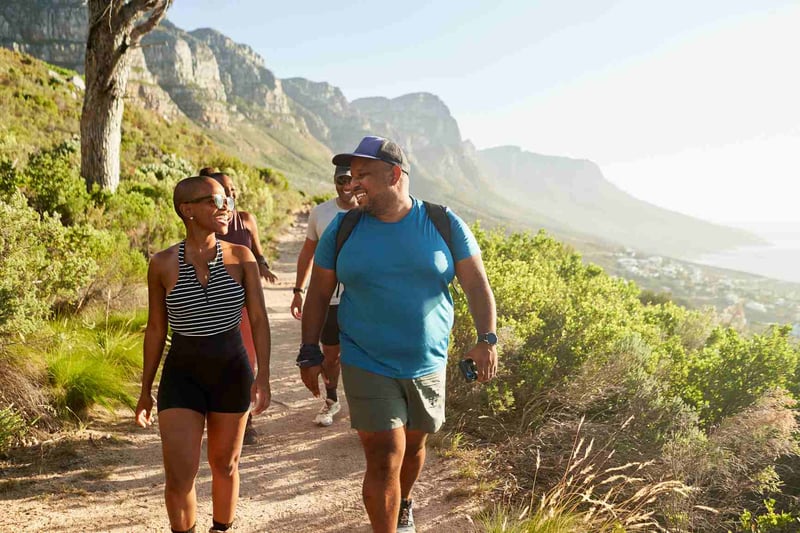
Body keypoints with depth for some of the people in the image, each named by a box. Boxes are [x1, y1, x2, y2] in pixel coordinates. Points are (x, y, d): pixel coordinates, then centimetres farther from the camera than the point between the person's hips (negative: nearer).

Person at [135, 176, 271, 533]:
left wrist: (263, 375, -15)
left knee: (224, 464, 15)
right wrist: (145, 391, 8)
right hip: (182, 373, -1)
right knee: (178, 477, -7)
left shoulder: (241, 257, -4)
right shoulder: (163, 264, -5)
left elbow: (258, 319, -4)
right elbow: (155, 329, 3)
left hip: (232, 370, 1)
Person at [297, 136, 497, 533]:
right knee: (384, 460, -7)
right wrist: (310, 353, 1)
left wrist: (487, 339, -14)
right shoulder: (343, 228, -2)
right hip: (367, 367, -1)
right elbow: (318, 293, 4)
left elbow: (476, 283, -3)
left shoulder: (443, 224, -4)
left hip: (427, 366, 2)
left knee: (413, 445, 19)